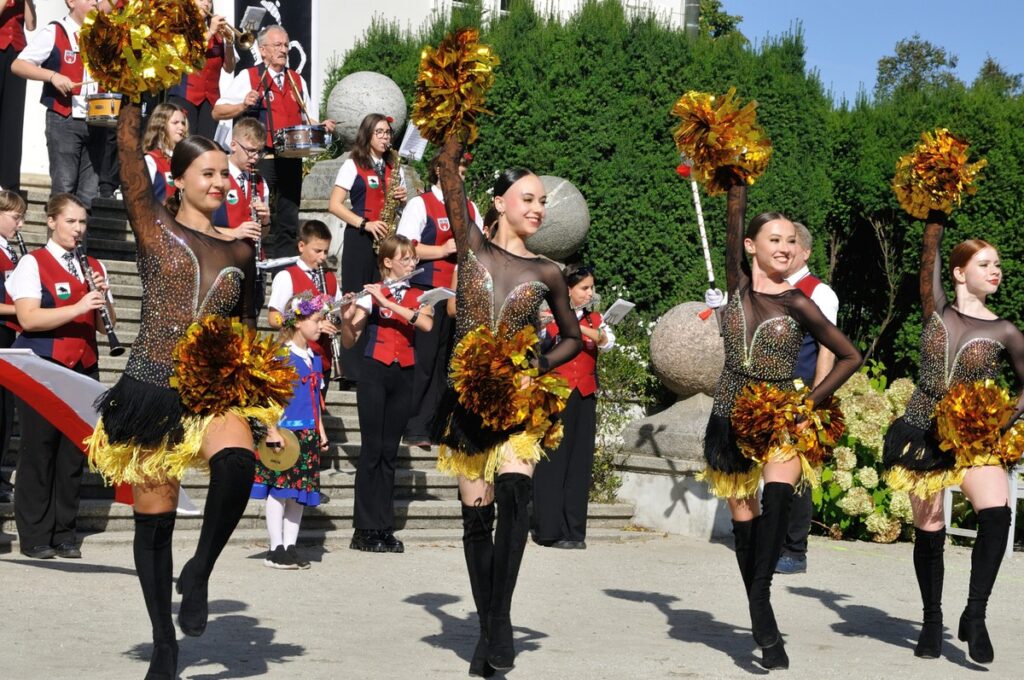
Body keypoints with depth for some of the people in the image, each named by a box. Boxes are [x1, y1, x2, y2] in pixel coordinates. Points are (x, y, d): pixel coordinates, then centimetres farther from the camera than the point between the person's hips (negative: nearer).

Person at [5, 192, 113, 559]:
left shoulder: (95, 267, 15)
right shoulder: (33, 263, -1)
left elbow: (106, 324, 12)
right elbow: (28, 318, -15)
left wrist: (103, 297, -7)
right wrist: (78, 307, -23)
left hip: (83, 367, 5)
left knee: (74, 453, 5)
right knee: (39, 450, -1)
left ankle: (65, 534, 13)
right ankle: (34, 536, 6)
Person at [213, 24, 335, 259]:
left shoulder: (297, 81, 17)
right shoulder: (248, 77, 0)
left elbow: (305, 119, 23)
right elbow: (217, 112, -4)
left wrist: (321, 126, 2)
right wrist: (243, 106, -20)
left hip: (291, 160, 5)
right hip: (261, 159, -5)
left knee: (288, 221, 7)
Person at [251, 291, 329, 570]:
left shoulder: (315, 359, 14)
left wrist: (321, 431, 20)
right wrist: (272, 430, -17)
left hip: (307, 435, 7)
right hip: (285, 431, -7)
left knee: (301, 491, 8)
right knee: (279, 488, -3)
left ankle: (290, 546, 15)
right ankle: (276, 549, 3)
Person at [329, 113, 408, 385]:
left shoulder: (392, 167, 15)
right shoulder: (352, 165, -1)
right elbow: (334, 205, -7)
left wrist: (403, 197, -1)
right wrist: (365, 224, -17)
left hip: (387, 238, 5)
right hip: (360, 238, -5)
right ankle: (353, 368, -1)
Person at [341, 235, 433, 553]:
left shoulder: (420, 296, 9)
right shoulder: (371, 293, 0)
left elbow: (427, 325, -14)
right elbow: (349, 342, -4)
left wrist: (386, 301, -20)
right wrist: (345, 318, -25)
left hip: (403, 376, 3)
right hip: (374, 373, -3)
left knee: (389, 451, 6)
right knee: (372, 449, -5)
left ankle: (384, 528, 8)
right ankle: (364, 530, -1)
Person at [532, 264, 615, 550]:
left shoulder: (594, 319, 11)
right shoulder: (549, 318, 2)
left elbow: (608, 341, -8)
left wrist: (577, 327, -26)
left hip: (584, 398, 4)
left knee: (580, 463, 4)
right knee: (553, 461, -3)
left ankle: (573, 531, 8)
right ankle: (550, 530, 0)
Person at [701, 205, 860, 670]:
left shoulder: (798, 304, -2)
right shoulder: (738, 287, 2)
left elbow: (850, 357, 3)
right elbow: (734, 223, -8)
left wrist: (811, 402, -3)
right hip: (732, 419, 2)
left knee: (777, 497, -29)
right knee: (744, 519, 6)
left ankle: (760, 596, -26)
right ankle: (764, 623, 18)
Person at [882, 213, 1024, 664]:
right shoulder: (937, 312, 2)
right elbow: (929, 260, -9)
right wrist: (937, 218, -15)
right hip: (923, 435, 1)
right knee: (928, 531, 4)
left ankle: (974, 615, -14)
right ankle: (932, 620, 22)